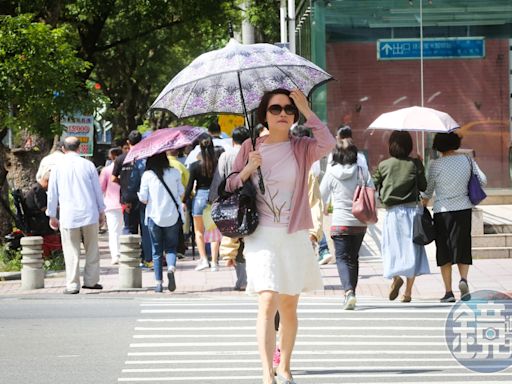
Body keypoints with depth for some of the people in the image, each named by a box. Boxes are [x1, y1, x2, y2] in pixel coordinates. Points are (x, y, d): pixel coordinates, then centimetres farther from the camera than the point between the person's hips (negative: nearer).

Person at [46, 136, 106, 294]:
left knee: (71, 252, 2)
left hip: (68, 216, 0)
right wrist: (101, 211, 16)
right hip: (89, 214, 0)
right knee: (92, 249, 12)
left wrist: (52, 216, 17)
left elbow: (52, 194, 6)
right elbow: (98, 190, 6)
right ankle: (91, 280, 13)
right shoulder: (88, 165, 1)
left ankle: (72, 285, 0)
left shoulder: (58, 168, 1)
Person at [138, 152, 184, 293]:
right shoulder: (175, 173, -3)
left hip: (154, 216, -1)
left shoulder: (147, 175, -6)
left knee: (157, 250, 10)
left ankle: (158, 283, 6)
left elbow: (143, 199, -4)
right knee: (171, 247, 11)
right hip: (173, 216, 1)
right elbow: (181, 193, 5)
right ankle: (171, 268, -19)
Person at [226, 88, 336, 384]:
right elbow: (231, 188, 9)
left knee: (289, 306, 10)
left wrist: (307, 110, -15)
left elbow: (328, 144, -19)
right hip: (262, 235, -1)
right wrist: (248, 169, -9)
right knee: (268, 302, -15)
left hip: (294, 236, 1)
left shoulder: (302, 148, 3)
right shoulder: (251, 147, 6)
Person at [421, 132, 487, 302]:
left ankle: (448, 291, 4)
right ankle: (464, 279, -16)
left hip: (442, 211, -2)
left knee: (444, 251, 6)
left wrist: (424, 203, 23)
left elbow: (428, 190, 2)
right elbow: (483, 180, 2)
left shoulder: (436, 165, -8)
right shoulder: (467, 160, -1)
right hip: (463, 209, 2)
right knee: (462, 248, 10)